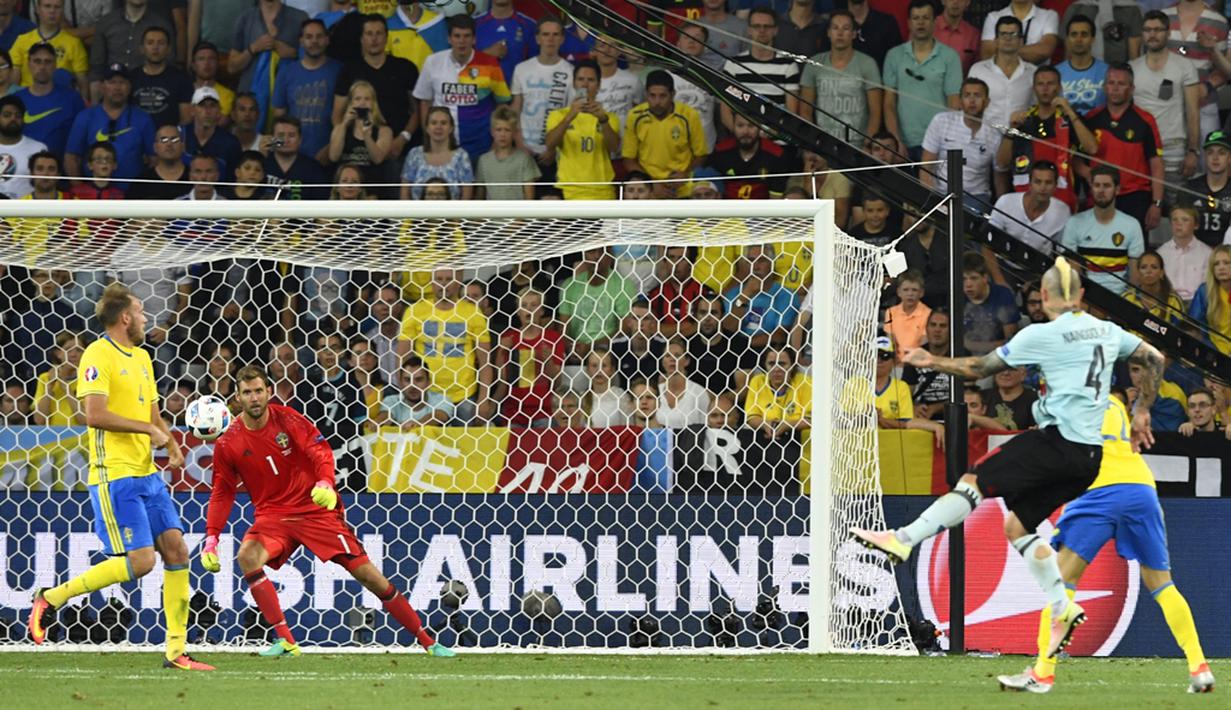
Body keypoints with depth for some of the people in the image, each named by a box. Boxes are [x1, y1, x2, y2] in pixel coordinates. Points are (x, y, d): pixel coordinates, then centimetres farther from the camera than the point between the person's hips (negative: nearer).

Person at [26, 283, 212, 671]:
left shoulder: (141, 357, 18)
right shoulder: (98, 356, -11)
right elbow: (95, 414, -21)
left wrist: (172, 447, 6)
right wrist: (148, 429, -16)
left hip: (147, 475, 9)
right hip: (115, 476, -9)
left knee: (176, 550, 2)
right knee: (140, 561, -15)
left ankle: (176, 651, 6)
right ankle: (51, 598, -3)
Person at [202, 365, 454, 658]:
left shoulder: (286, 418, -7)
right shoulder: (228, 444, -4)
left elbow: (320, 449, -12)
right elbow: (222, 493, 3)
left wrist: (325, 483, -33)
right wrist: (211, 538, -6)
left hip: (316, 508, -1)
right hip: (273, 515, 1)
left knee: (367, 573, -5)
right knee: (247, 556, -31)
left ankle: (427, 641, 7)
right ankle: (285, 641, -25)